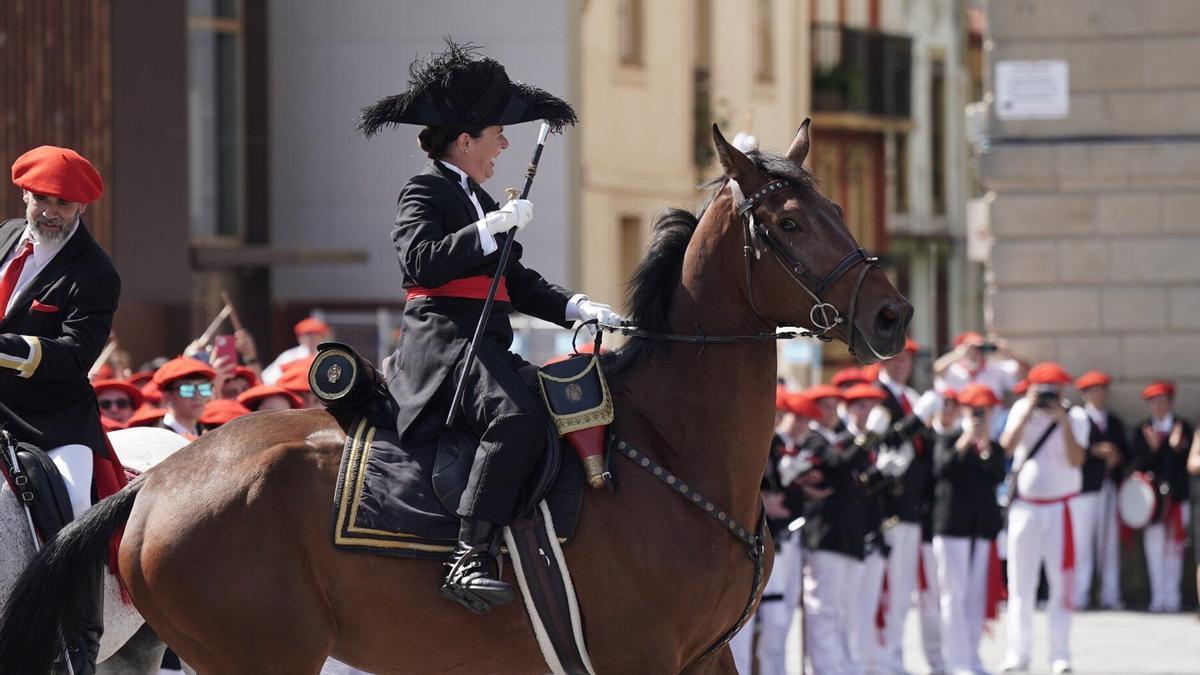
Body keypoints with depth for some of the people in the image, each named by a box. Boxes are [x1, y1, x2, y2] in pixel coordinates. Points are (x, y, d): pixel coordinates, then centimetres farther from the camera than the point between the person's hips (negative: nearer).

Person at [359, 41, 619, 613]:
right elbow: (421, 261, -19)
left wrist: (577, 309, 13)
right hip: (443, 341, -11)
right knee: (518, 414, -35)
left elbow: (517, 284, 28)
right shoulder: (425, 192, -1)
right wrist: (489, 230, -25)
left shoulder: (477, 198, 27)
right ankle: (469, 558, -42)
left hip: (486, 346, 11)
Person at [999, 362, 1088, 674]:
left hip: (1060, 508, -1)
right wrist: (1027, 413, -17)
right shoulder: (1021, 410, 3)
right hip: (1024, 506, 1)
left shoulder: (1075, 419, -1)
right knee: (1020, 583, 3)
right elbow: (1006, 447, -12)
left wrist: (1064, 421, -21)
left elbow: (1076, 459, -15)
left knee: (1061, 582, -3)